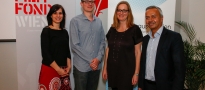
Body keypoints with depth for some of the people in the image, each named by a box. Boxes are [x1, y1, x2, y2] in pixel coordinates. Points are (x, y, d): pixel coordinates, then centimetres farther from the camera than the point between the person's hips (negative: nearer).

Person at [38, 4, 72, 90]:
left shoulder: (65, 32, 8)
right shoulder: (46, 31, -7)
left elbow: (67, 51, 11)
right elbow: (45, 53, -12)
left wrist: (68, 66, -2)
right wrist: (58, 69, -13)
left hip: (63, 70, 5)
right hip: (49, 69, -5)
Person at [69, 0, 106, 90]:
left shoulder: (99, 22, 7)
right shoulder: (75, 21, -8)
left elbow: (102, 42, 7)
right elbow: (75, 45, -12)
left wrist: (98, 59, -7)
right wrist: (90, 61, -11)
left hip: (96, 66, 5)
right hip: (81, 67, -4)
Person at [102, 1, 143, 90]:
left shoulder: (135, 29, -7)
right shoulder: (112, 29, 5)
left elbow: (138, 52, -6)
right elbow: (108, 50, 10)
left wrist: (136, 73, -9)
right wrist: (105, 68, 10)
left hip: (127, 71, -4)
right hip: (112, 70, 4)